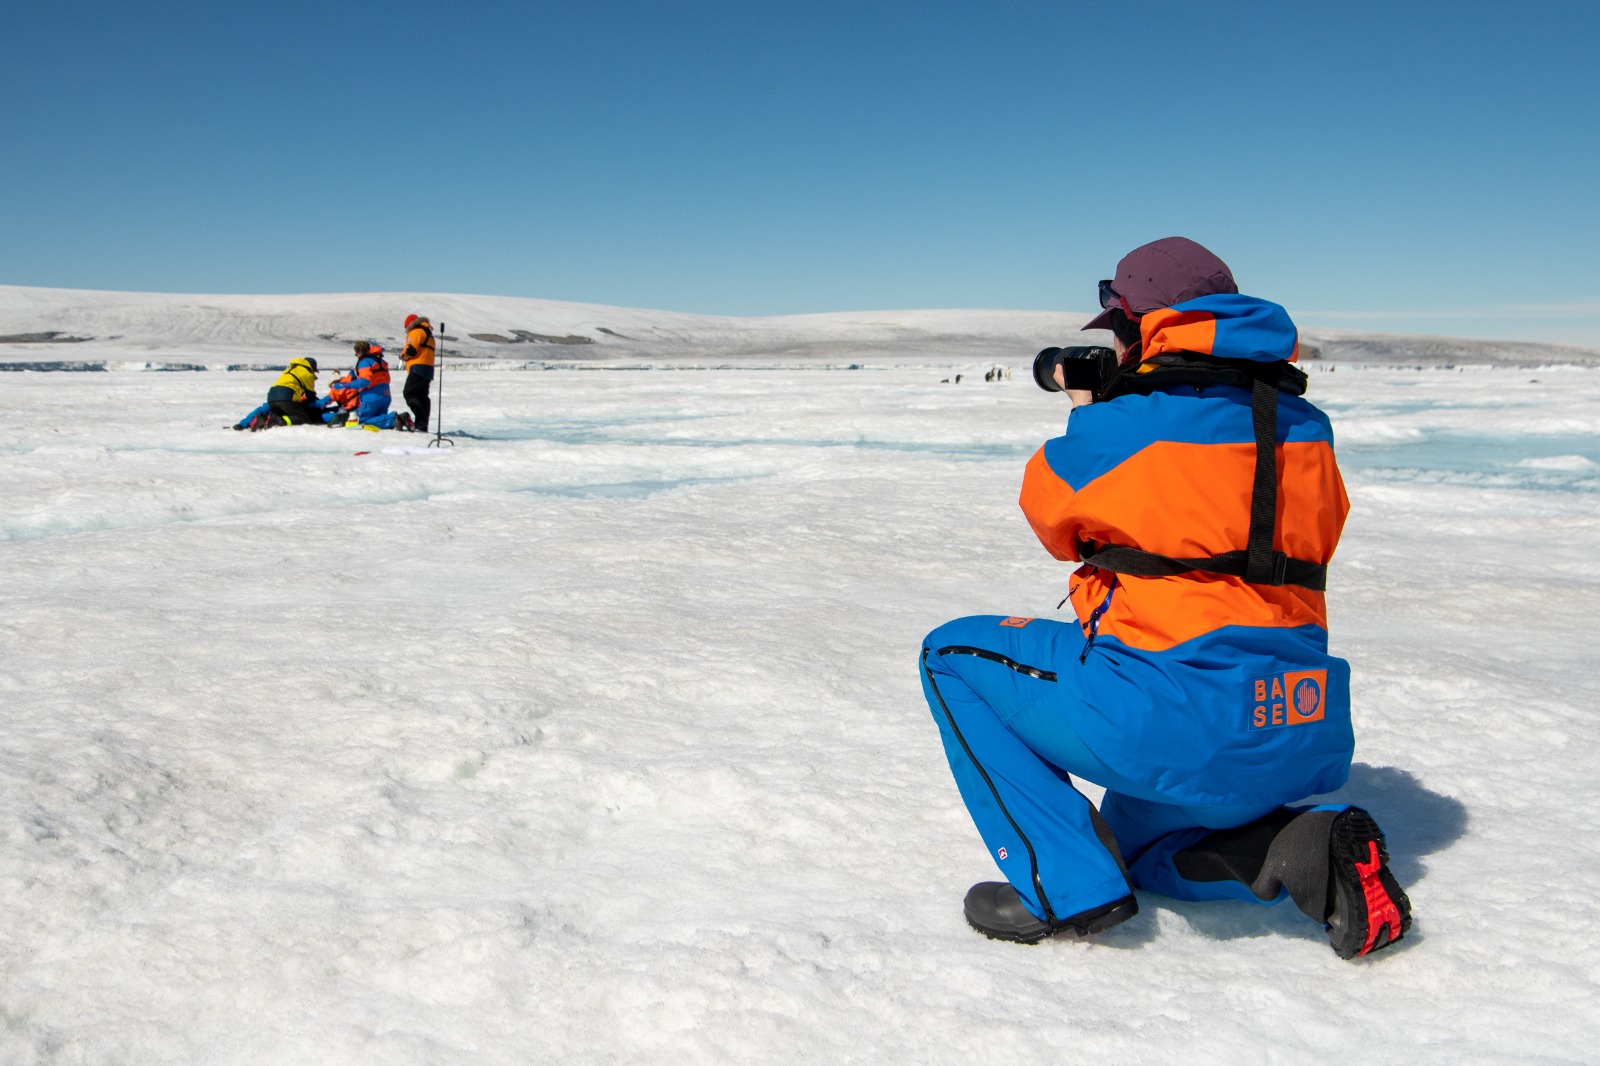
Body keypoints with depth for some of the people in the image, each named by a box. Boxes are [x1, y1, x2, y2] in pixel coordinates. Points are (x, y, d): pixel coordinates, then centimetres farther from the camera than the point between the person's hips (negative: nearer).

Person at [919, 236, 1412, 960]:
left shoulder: (1122, 424, -10)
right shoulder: (1303, 424, 9)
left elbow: (1054, 520, 8)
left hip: (1177, 726, -8)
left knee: (952, 656, 9)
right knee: (1137, 847, 34)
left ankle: (1064, 884, 1)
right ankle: (1311, 845, 6)